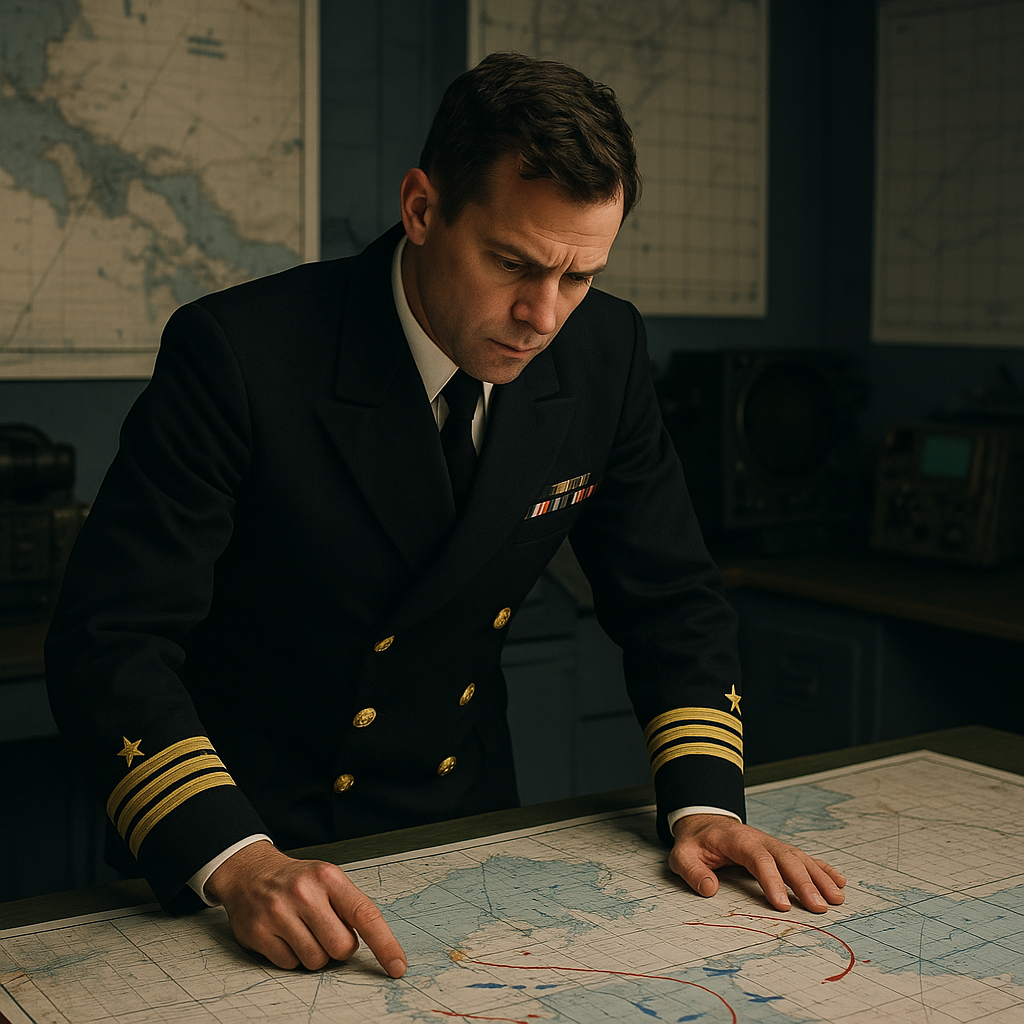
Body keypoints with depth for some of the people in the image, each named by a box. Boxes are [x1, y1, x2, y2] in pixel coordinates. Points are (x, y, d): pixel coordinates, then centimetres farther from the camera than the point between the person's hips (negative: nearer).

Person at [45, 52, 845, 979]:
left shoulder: (603, 351, -7)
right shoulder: (237, 355, -22)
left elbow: (672, 599, 2)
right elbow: (109, 641, -23)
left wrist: (704, 803, -12)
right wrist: (237, 865, -36)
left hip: (463, 814, 4)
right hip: (259, 827, -3)